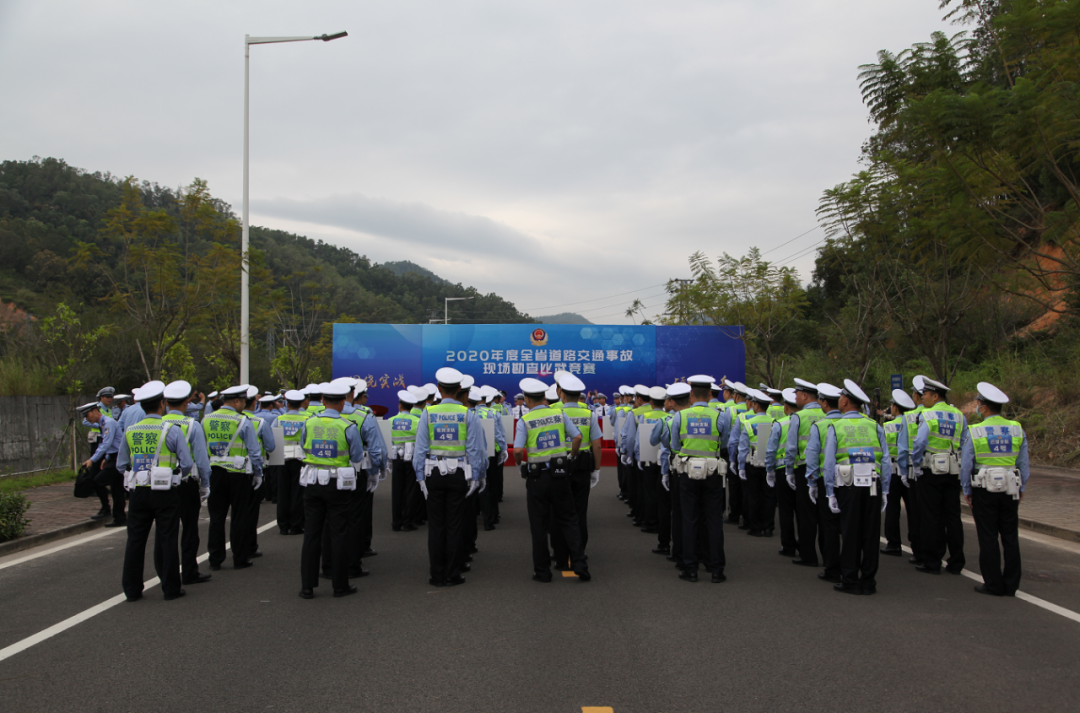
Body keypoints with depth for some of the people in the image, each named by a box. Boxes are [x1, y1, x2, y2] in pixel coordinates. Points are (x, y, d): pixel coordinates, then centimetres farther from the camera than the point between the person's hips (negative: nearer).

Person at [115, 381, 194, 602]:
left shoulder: (130, 431, 2)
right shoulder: (172, 431, -9)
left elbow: (121, 465, 8)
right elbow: (187, 464, -10)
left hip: (138, 492, 3)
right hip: (165, 493, -3)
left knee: (135, 540, 10)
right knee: (167, 540, 4)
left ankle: (132, 589, 14)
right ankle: (171, 588, 10)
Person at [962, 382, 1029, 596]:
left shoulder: (975, 432, -9)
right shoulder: (1017, 429, 1)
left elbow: (966, 465, -5)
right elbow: (1024, 464, 6)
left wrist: (966, 491, 7)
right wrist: (1021, 488, 17)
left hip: (984, 490, -3)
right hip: (1010, 490, 3)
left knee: (988, 537, 3)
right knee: (1010, 536, 9)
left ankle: (994, 584, 6)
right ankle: (1011, 585, 13)